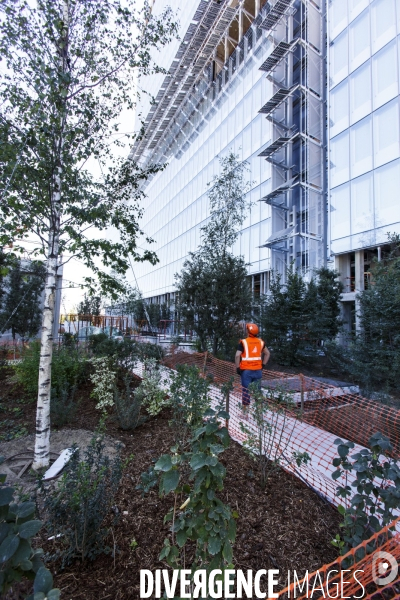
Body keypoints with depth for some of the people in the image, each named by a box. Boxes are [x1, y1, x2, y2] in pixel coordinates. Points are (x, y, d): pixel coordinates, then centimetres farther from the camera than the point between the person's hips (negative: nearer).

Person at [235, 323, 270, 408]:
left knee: (246, 390, 4)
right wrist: (263, 365, 17)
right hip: (258, 370, 4)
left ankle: (246, 407, 11)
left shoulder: (243, 342, -11)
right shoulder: (260, 342, 6)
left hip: (246, 370, -4)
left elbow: (237, 356, -19)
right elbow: (268, 353, 16)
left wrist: (237, 368, -9)